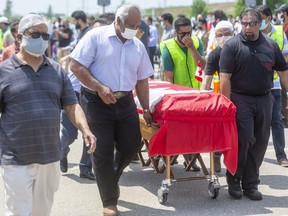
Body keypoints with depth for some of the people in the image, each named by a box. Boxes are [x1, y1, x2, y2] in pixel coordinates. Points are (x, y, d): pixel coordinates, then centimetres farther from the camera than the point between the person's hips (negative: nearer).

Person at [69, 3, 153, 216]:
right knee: (103, 152, 0)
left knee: (132, 145, 6)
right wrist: (99, 88, -19)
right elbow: (76, 65, -13)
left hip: (125, 102, 5)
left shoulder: (138, 46, 9)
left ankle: (112, 177, 37)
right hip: (97, 102, -5)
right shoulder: (96, 36, -8)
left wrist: (146, 108, 10)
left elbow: (142, 80, 15)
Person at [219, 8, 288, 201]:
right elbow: (225, 78, -9)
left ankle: (250, 184, 19)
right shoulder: (232, 46, -5)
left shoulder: (270, 45, 6)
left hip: (264, 99, 4)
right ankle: (234, 180, 13)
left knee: (260, 141, 7)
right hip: (240, 99, -4)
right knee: (243, 140, -7)